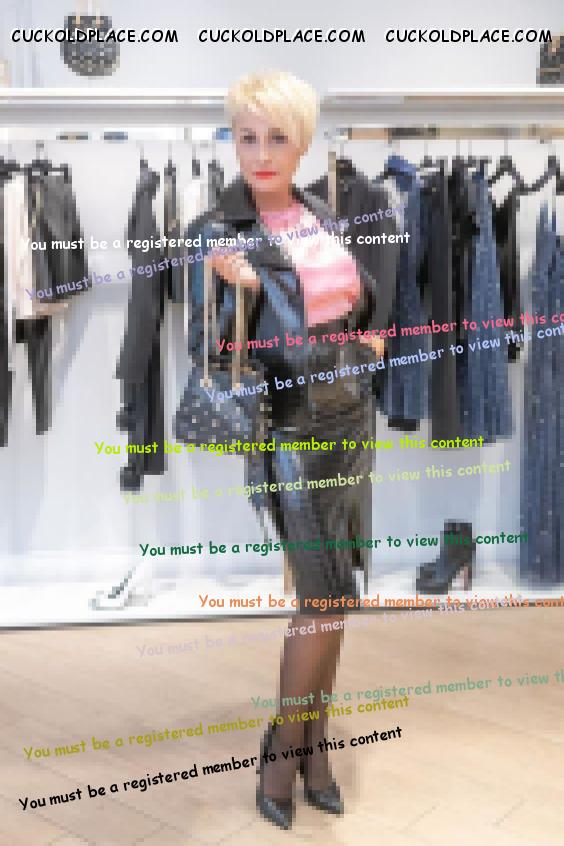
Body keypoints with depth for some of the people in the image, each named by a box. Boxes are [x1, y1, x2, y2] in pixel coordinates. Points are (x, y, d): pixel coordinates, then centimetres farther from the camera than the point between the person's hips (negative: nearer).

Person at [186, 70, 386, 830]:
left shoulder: (319, 214, 7)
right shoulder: (216, 230, -11)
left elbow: (359, 304, 20)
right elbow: (211, 353, -13)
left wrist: (360, 344, 1)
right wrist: (243, 290, -29)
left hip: (351, 419, 6)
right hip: (291, 431, -6)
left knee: (326, 595, 11)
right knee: (325, 600, -2)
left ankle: (314, 743, 26)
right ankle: (284, 751, 19)